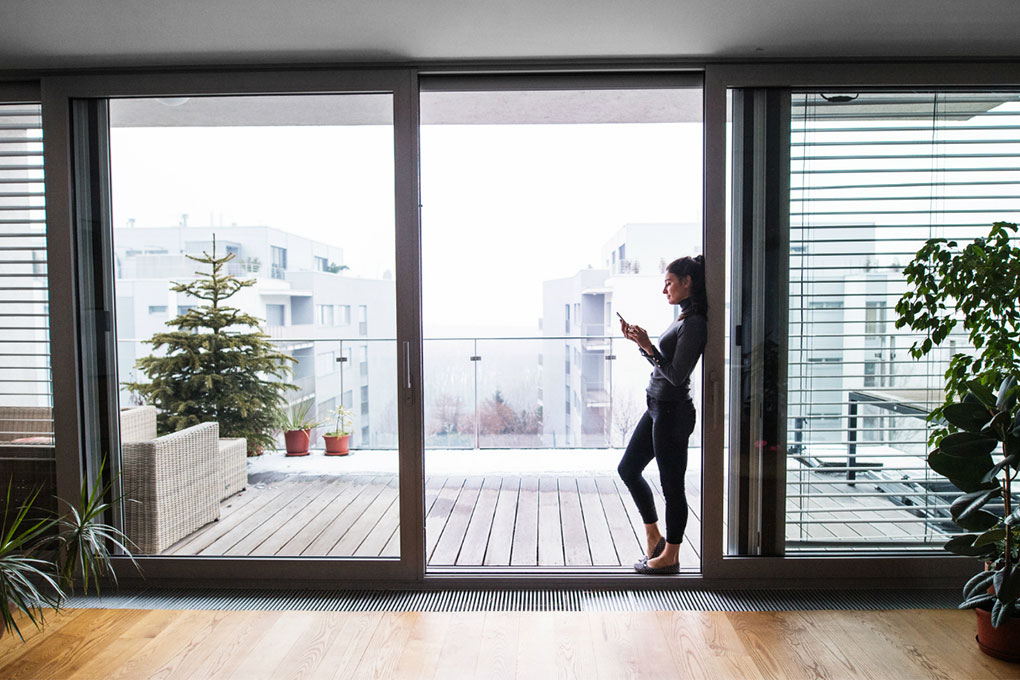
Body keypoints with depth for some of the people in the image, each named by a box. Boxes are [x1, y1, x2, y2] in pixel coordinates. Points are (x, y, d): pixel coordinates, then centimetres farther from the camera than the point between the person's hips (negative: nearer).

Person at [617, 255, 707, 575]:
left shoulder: (694, 323, -17)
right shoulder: (682, 318, 12)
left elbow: (676, 374, -21)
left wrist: (648, 346, -19)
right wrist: (639, 342, 9)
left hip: (673, 411, -11)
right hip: (657, 408, 11)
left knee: (672, 485, 3)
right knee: (628, 469, 17)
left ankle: (670, 557, 19)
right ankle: (655, 538, 29)